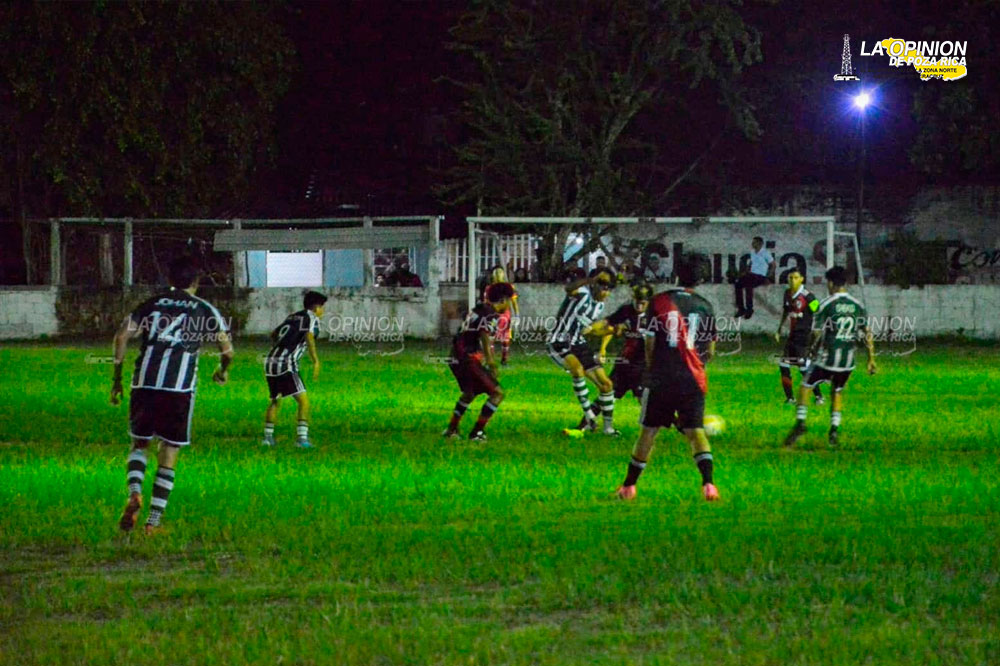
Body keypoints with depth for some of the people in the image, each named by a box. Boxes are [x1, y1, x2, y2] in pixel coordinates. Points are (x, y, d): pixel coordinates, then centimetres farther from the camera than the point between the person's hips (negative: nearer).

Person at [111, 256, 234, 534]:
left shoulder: (151, 304, 14)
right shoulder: (204, 310, 10)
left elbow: (122, 336, 4)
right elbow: (227, 348, 10)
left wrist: (117, 378, 11)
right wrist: (223, 371, 32)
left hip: (144, 384, 1)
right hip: (180, 388, -1)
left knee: (139, 444, 18)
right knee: (169, 454, 7)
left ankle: (134, 493, -9)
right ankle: (154, 520, 2)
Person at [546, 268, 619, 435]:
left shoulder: (599, 305, 10)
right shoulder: (582, 292, -15)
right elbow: (569, 288, -40)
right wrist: (593, 278, -45)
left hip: (578, 344, 8)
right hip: (559, 343, -8)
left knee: (606, 384, 4)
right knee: (577, 369, -37)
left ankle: (608, 427, 19)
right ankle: (588, 413, -25)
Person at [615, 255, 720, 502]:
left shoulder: (659, 302, -2)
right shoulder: (705, 307, 4)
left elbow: (650, 343, 0)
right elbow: (710, 351, 9)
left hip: (660, 379, -1)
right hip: (693, 380, 1)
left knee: (648, 431, 9)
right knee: (696, 431, 3)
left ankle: (629, 486, 17)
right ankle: (708, 483, -15)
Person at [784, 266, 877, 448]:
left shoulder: (826, 305, -8)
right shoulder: (858, 306, 5)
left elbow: (817, 333, -8)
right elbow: (867, 334, 5)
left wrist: (813, 353, 10)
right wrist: (871, 360, 10)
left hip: (826, 359, -4)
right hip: (847, 362, 4)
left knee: (805, 387, 13)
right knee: (837, 393, 22)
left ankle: (800, 422, -1)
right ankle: (834, 430, 13)